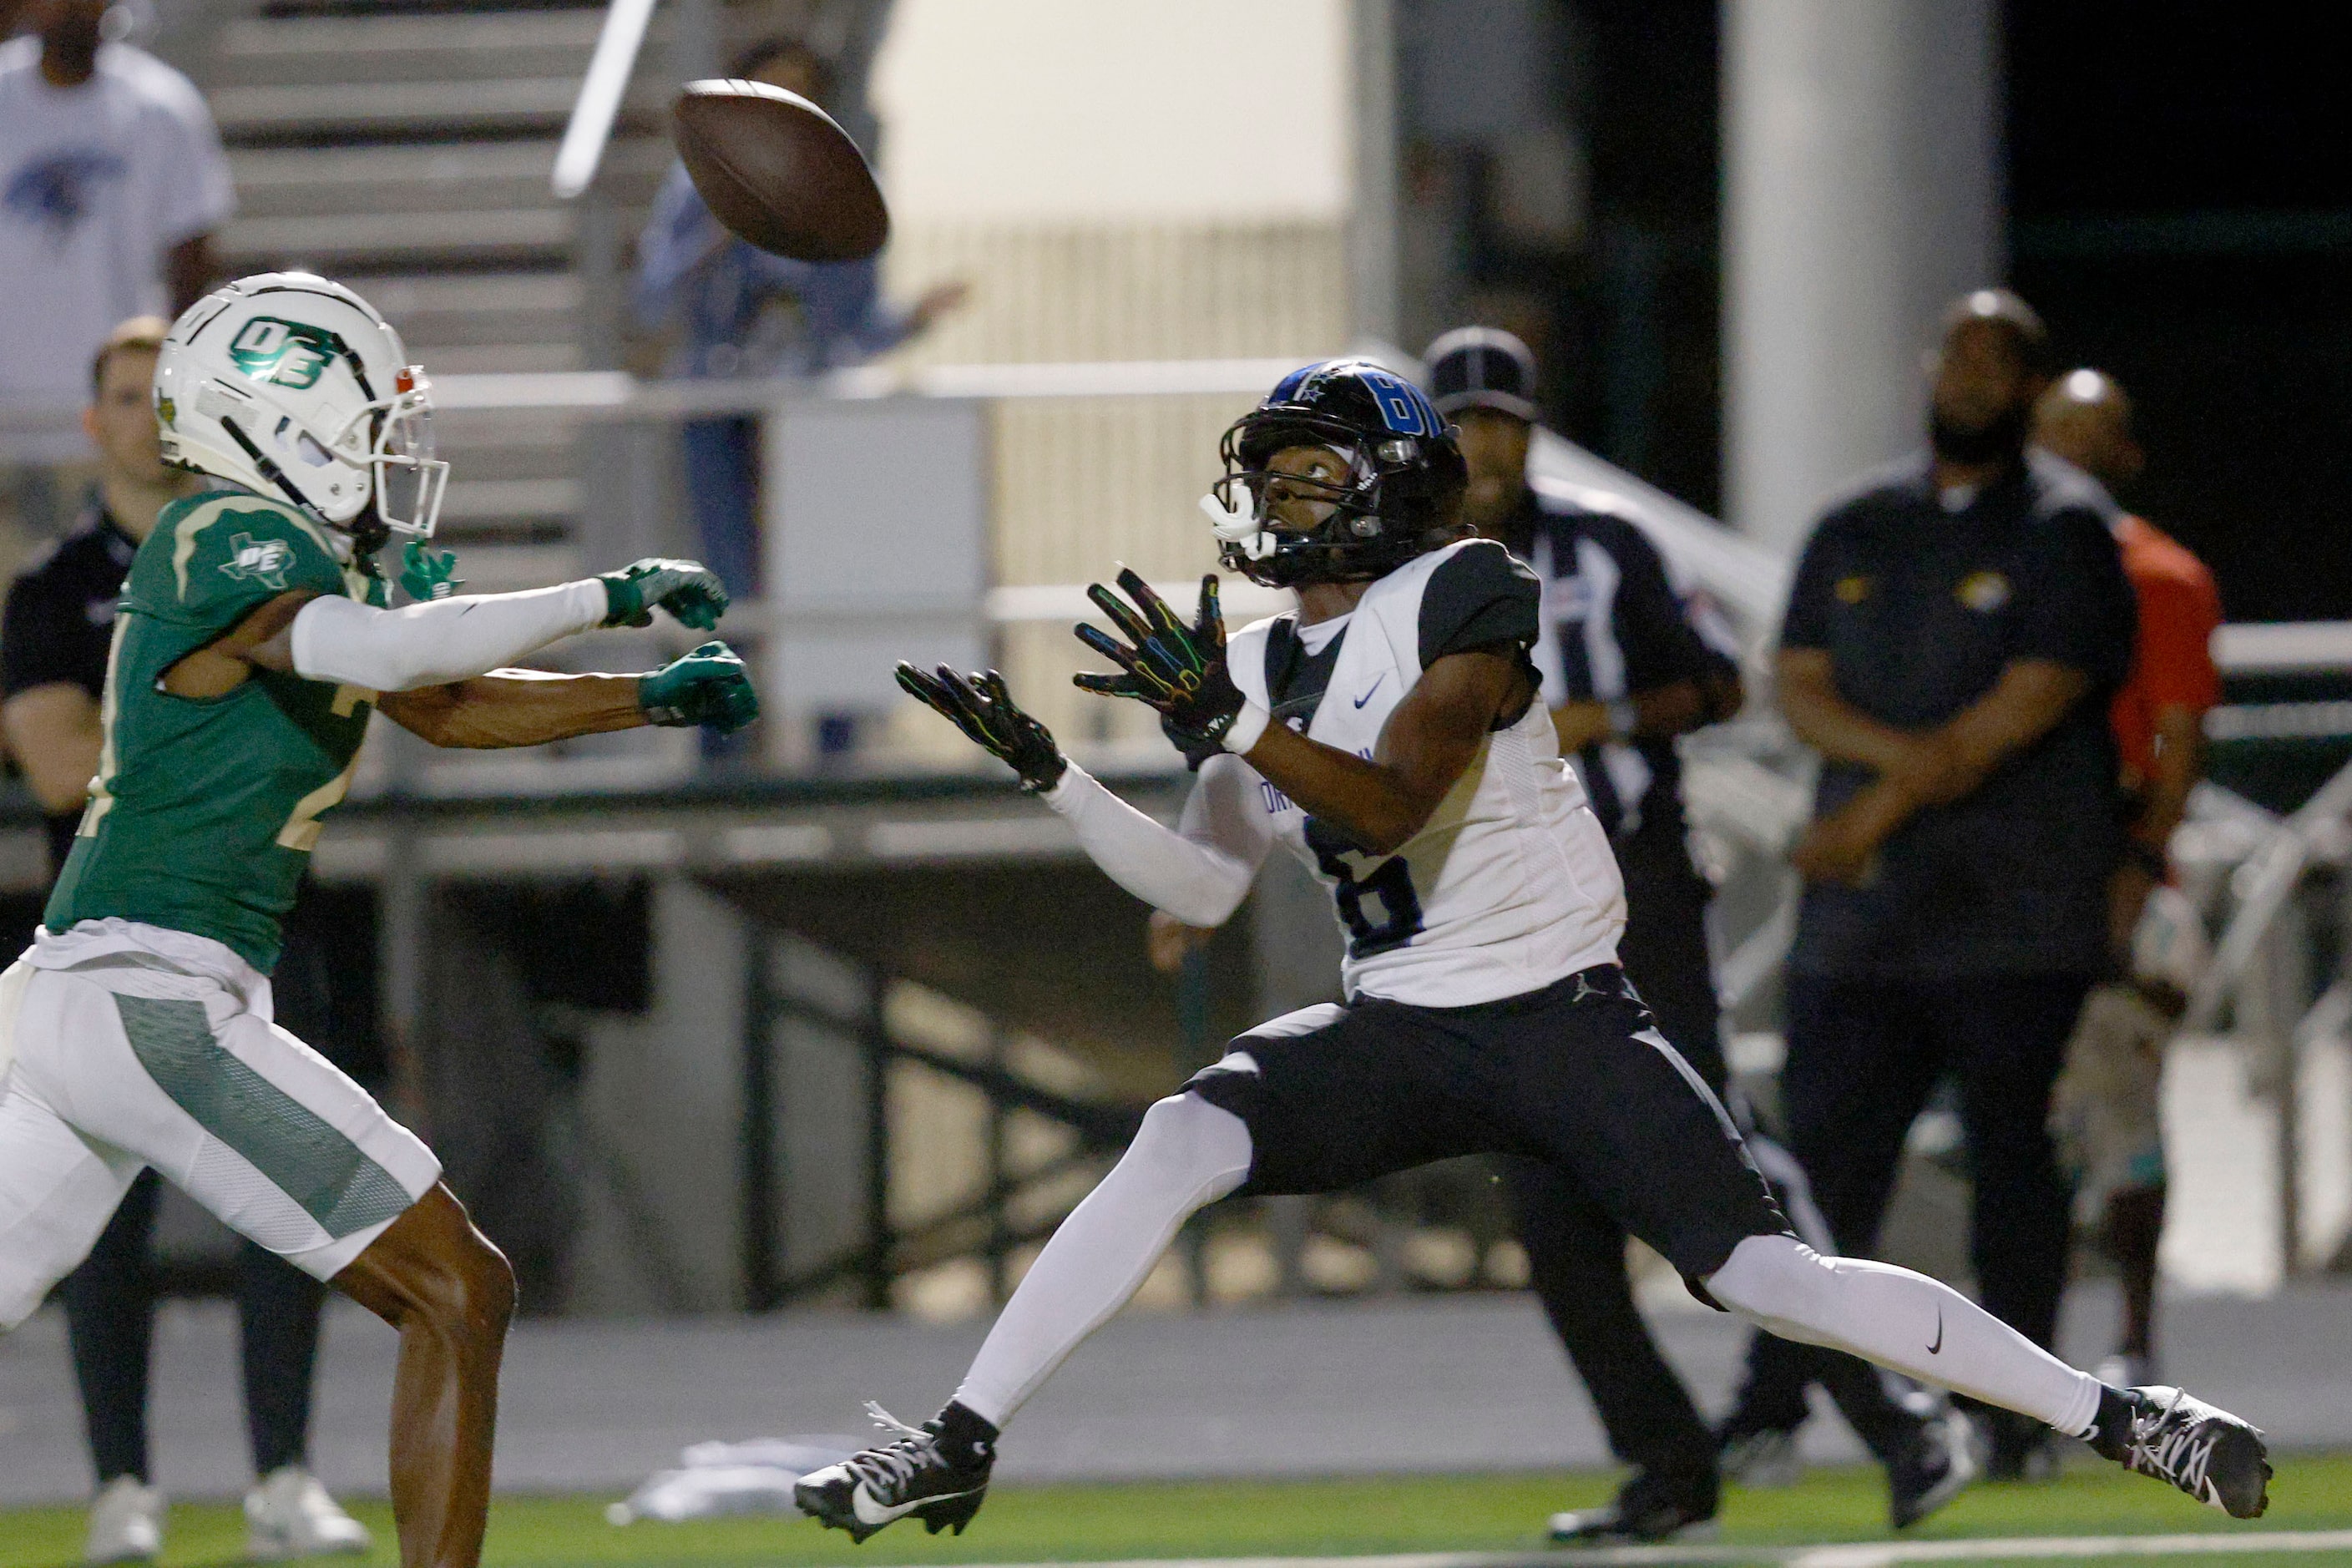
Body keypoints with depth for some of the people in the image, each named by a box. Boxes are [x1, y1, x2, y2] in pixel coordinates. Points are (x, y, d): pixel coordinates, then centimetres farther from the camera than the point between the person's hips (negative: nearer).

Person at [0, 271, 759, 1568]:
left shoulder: (295, 557, 17)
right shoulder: (231, 540, -12)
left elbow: (449, 708, 26)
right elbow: (386, 653, -30)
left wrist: (657, 696, 19)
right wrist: (610, 598, -22)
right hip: (151, 1008, -10)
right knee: (459, 1297, -5)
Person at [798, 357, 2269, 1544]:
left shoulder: (1461, 599, -12)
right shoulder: (1265, 662, 9)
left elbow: (1392, 806, -25)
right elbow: (1203, 888, 11)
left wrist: (1228, 726, -35)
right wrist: (1048, 768, 1)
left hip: (1562, 1019, -5)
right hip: (1396, 1036, 5)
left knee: (1764, 1275, -15)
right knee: (1179, 1142, -19)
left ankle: (2111, 1414, -5)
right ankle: (957, 1444, -16)